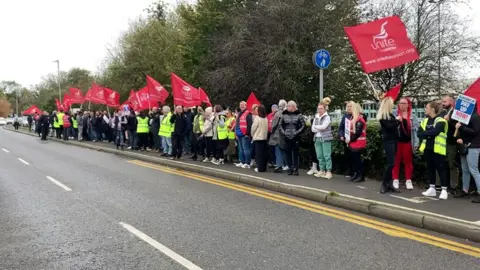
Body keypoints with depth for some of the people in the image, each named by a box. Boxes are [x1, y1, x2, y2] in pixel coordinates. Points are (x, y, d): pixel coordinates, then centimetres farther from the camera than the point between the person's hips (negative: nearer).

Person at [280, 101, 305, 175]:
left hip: (296, 138, -3)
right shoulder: (284, 115, 7)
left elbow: (303, 125, -2)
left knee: (296, 153, 1)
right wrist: (283, 132, 0)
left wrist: (297, 132, -11)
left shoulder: (299, 115, -1)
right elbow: (281, 124, 13)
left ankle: (295, 169, 7)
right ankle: (290, 168, 14)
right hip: (287, 138, 3)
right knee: (288, 153, 5)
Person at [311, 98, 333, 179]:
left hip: (325, 139, -6)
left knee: (327, 156, -5)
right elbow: (313, 129, 7)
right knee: (319, 156, 9)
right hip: (317, 139, 6)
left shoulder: (327, 117, -4)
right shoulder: (316, 117, 13)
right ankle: (322, 170, 19)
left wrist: (316, 127, -2)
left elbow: (323, 126, -18)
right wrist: (320, 129, -8)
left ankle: (329, 172, -1)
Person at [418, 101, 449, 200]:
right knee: (430, 168, 12)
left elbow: (435, 132, -24)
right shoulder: (425, 121, 13)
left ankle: (444, 190, 5)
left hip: (437, 149, -7)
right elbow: (419, 133, 5)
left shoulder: (440, 121, -9)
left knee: (440, 169, -1)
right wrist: (428, 135, -12)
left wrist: (424, 133, -10)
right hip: (427, 148, 7)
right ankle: (432, 189, 21)